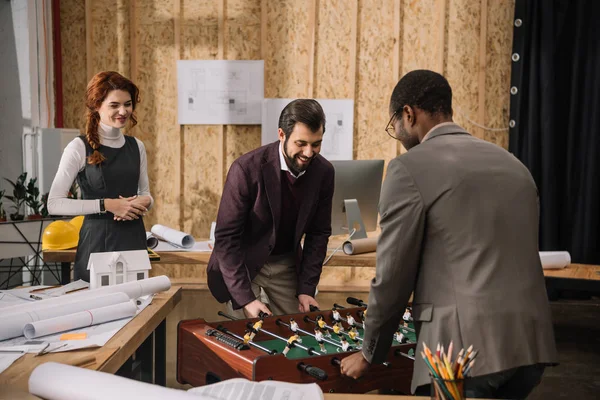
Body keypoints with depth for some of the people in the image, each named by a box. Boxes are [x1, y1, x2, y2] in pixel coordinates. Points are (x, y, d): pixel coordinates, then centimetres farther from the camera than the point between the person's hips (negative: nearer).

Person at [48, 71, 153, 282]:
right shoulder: (79, 147, -6)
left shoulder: (137, 146, 8)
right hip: (96, 241, -4)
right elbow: (54, 204, -11)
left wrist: (144, 202, -5)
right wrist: (106, 204, -18)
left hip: (134, 239, 4)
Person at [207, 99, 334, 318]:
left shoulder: (323, 171, -10)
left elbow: (318, 233, -1)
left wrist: (306, 289, -6)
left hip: (287, 267, 4)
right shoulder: (246, 168, -24)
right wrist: (245, 298, -24)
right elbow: (226, 237, -21)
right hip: (243, 265, -4)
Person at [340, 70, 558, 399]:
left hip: (466, 347, -8)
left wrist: (370, 353, 10)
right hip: (531, 342, 8)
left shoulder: (410, 168, -7)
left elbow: (393, 275, -5)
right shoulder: (512, 164, 15)